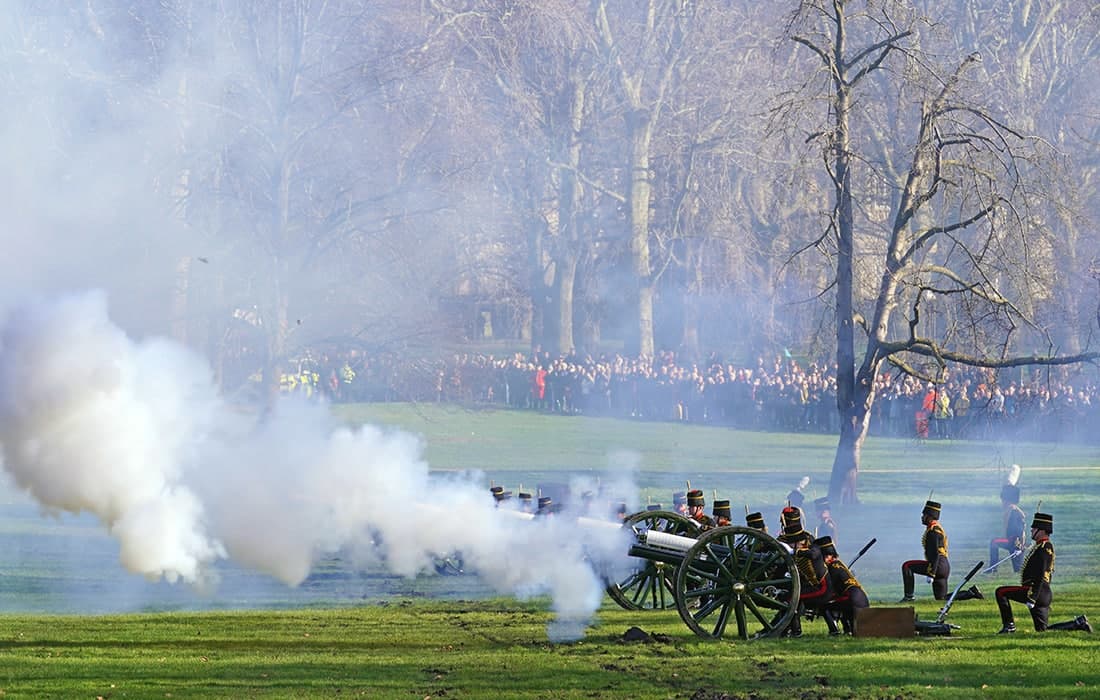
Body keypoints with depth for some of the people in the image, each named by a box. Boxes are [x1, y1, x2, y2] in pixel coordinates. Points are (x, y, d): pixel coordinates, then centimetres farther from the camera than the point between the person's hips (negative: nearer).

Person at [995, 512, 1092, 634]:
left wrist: (1032, 598, -24)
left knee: (1001, 592, -9)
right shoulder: (1039, 546, 19)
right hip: (1044, 595, 10)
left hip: (1037, 591, -10)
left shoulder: (1044, 548, -13)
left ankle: (1009, 626, -7)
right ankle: (1079, 623, 10)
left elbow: (1040, 576, -20)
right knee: (1042, 630, 12)